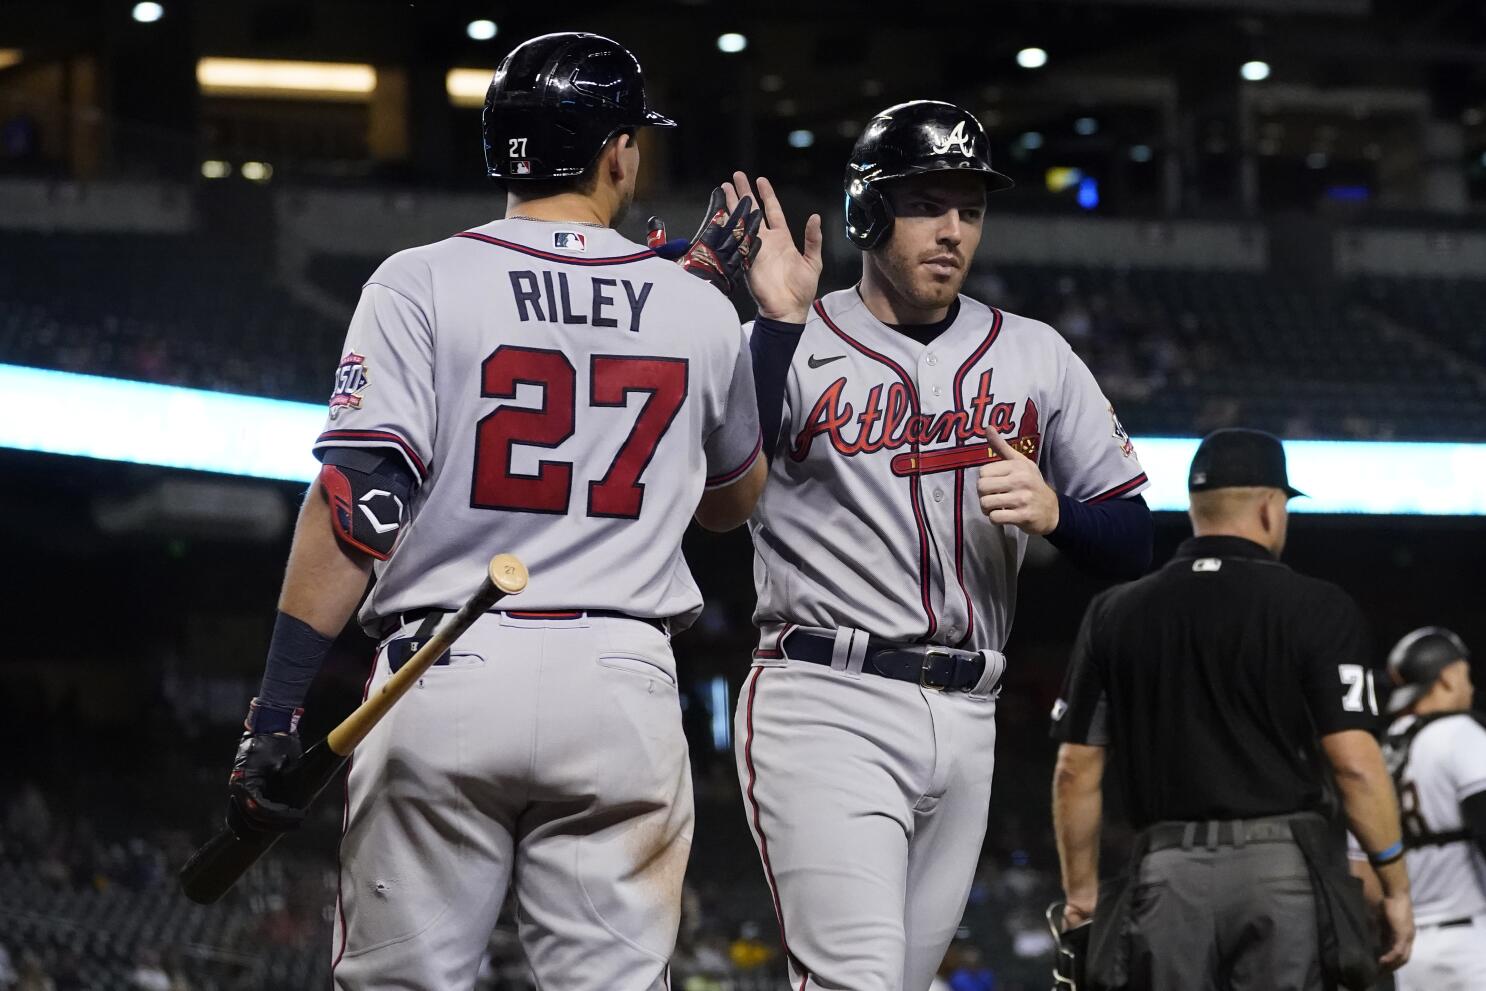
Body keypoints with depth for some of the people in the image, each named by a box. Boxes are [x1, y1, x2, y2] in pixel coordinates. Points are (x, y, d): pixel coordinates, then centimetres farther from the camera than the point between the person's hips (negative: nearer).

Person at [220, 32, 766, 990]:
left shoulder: (423, 283, -1)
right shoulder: (701, 311, 8)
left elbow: (356, 506, -11)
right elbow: (732, 500, 26)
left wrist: (277, 707, -10)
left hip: (445, 679, -1)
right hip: (623, 690, 2)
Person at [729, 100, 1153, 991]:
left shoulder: (1036, 357, 13)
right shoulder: (792, 347, 0)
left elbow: (1133, 541, 14)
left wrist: (1054, 512, -8)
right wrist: (779, 320, -21)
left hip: (967, 719, 5)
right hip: (826, 708, -5)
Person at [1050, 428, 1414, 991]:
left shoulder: (1113, 614, 9)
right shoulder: (1316, 608, -1)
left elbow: (1076, 771, 9)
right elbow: (1355, 761, -7)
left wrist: (1081, 892, 17)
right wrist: (1396, 886, 1)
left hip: (1166, 875, 3)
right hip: (1286, 876, -3)